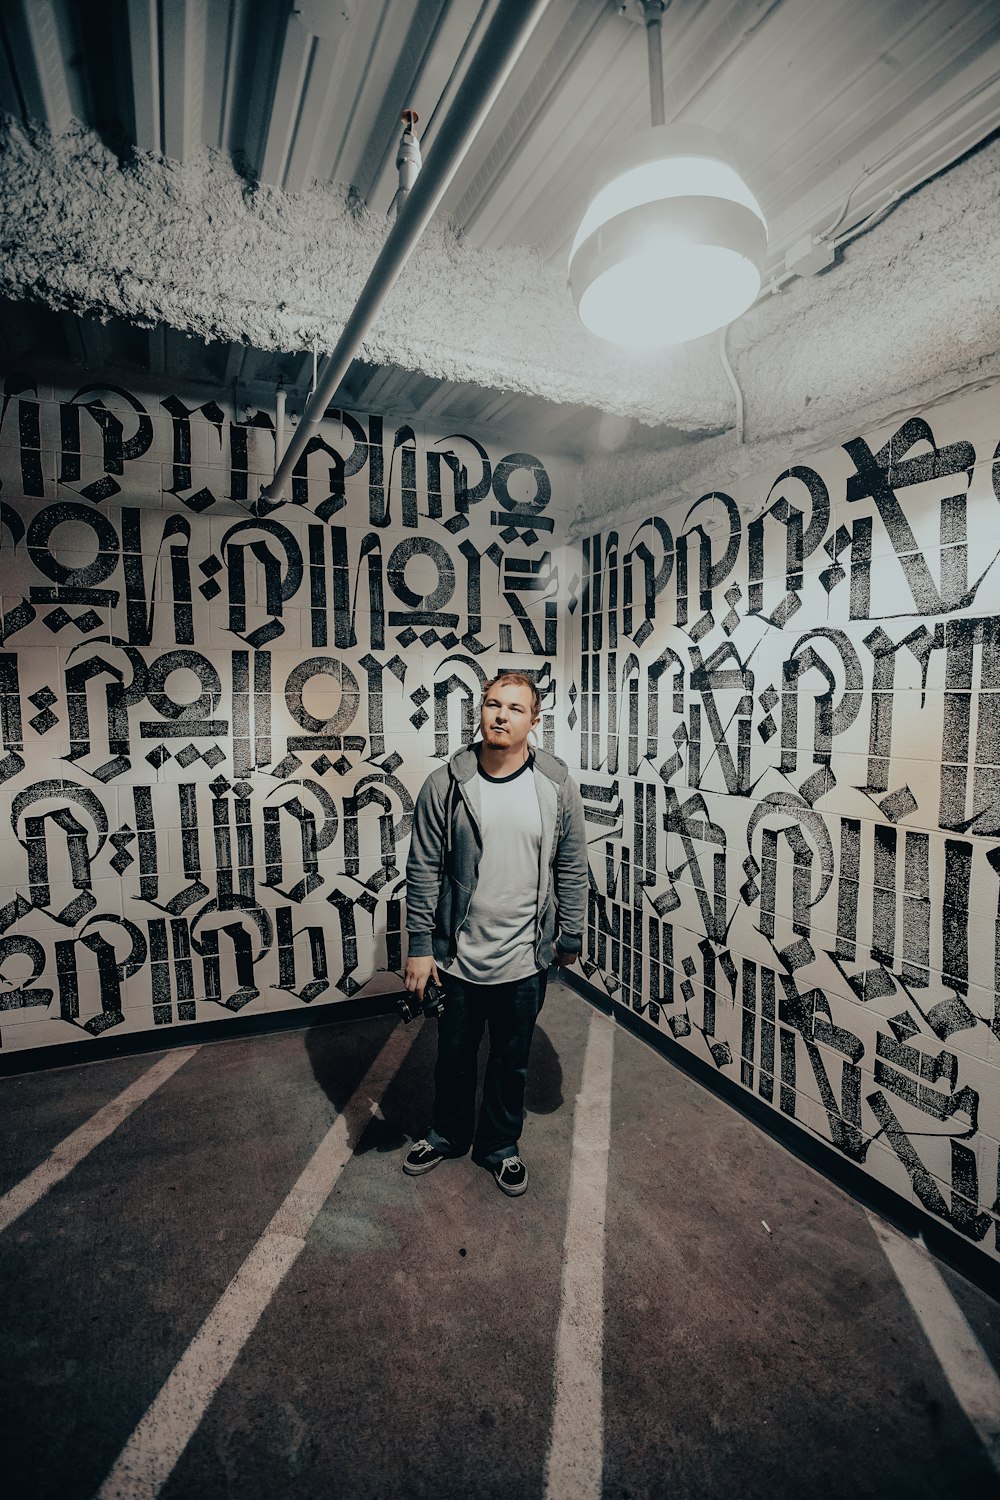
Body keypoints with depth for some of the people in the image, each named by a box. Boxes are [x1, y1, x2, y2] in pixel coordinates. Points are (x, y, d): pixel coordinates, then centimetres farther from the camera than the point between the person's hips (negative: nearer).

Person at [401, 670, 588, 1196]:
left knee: (511, 1063, 20)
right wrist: (419, 948, -7)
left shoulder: (557, 786, -7)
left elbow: (571, 870, 1)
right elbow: (423, 872, -6)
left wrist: (570, 937, 5)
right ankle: (448, 1134, 48)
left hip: (525, 959, 0)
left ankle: (499, 1144, 45)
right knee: (454, 1056, 21)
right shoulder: (444, 784, -10)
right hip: (456, 956, 0)